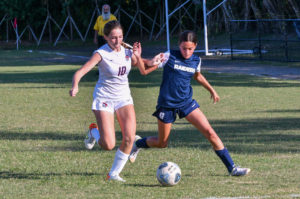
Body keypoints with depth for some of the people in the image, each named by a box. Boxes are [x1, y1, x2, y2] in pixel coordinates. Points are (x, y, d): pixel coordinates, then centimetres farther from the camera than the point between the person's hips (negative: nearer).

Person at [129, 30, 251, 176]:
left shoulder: (196, 60, 1)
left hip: (187, 103, 3)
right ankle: (137, 144, 42)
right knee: (161, 143, 10)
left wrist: (211, 90, 28)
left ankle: (232, 168, -3)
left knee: (210, 133, -9)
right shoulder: (170, 57, -14)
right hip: (167, 104, -3)